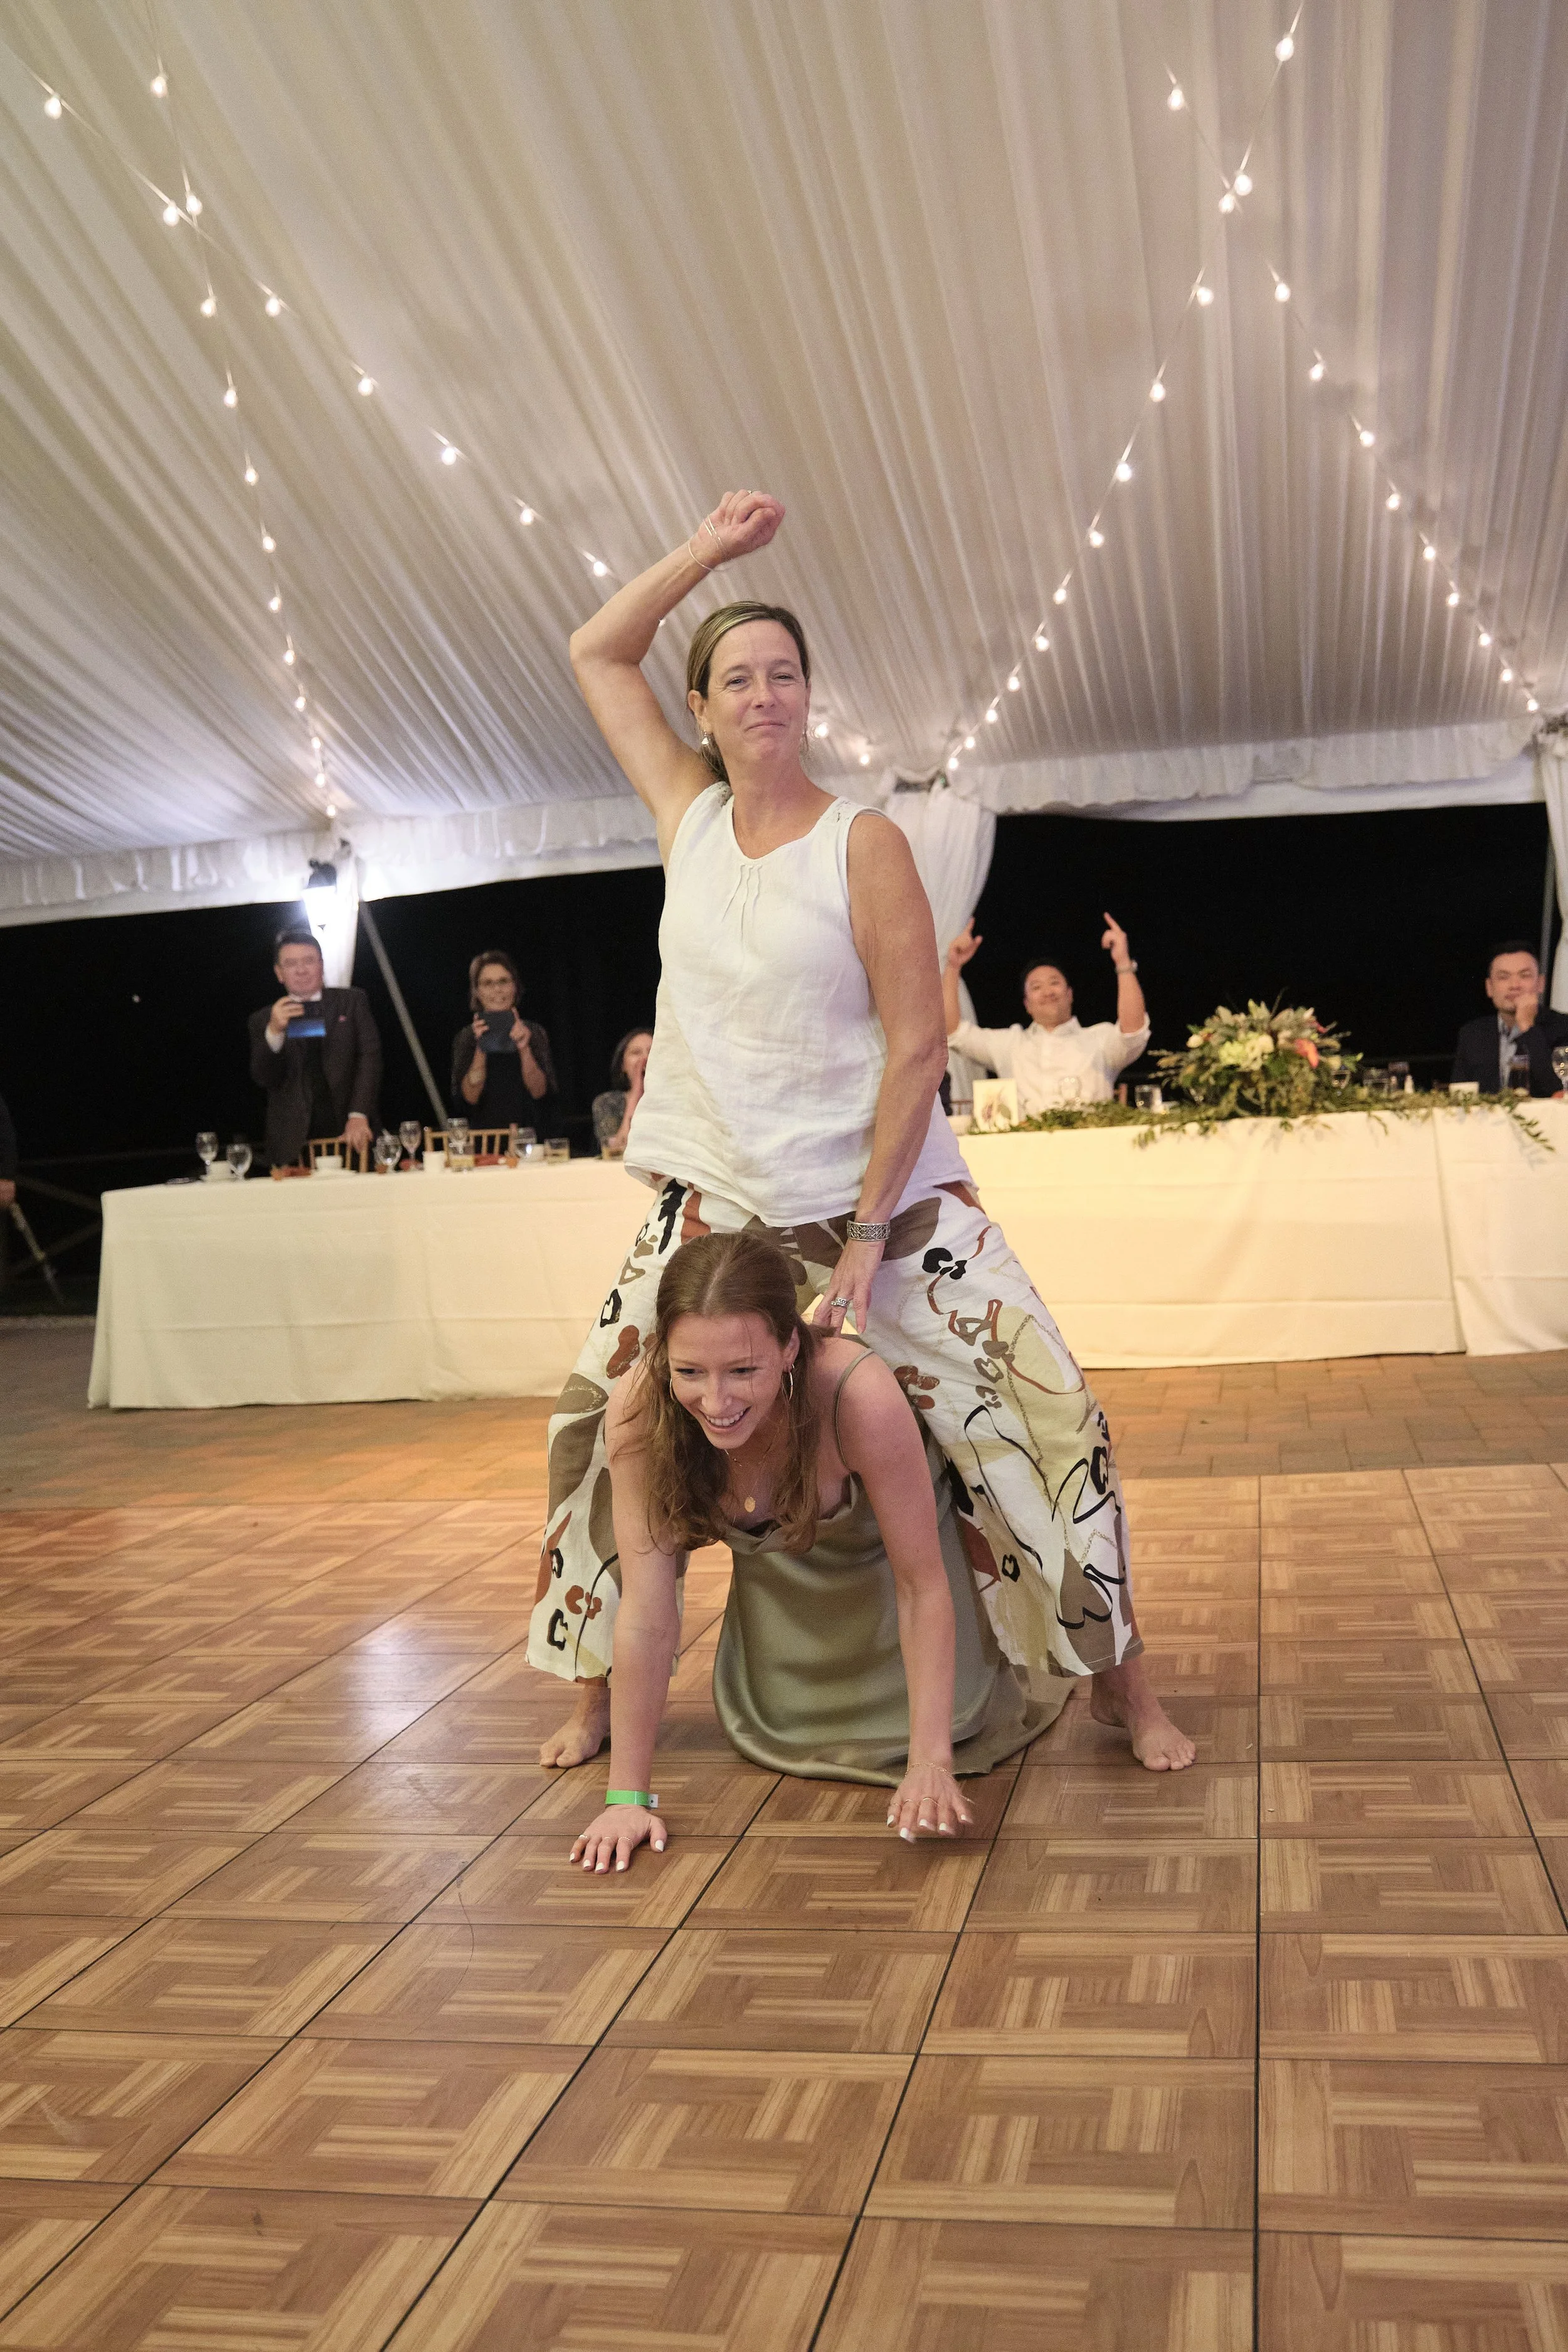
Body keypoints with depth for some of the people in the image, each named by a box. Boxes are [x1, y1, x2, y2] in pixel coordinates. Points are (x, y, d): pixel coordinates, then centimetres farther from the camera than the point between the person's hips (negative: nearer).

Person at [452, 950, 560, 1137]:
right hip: (485, 1139, 0)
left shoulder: (534, 1033, 6)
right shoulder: (467, 1037, 5)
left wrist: (524, 1049, -15)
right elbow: (469, 1098, -5)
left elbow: (540, 1092, -3)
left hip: (532, 1134, 0)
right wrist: (481, 1049, -15)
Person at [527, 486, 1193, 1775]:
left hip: (886, 1191, -4)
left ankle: (1123, 1680, 11)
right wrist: (711, 546, 4)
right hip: (719, 1197, 4)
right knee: (605, 1423, 6)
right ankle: (597, 1691, 25)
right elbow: (598, 651, 13)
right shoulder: (689, 814, 4)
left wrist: (867, 1235, -17)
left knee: (1045, 1413, -9)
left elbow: (919, 1046, -13)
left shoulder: (864, 843, -9)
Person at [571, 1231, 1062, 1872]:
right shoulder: (639, 1411, -36)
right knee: (778, 1726, 16)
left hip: (885, 1547, -3)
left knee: (947, 1717, -3)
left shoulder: (860, 1394, -43)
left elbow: (922, 1585, -32)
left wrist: (931, 1762, -35)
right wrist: (628, 1796, -28)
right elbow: (646, 1614, -30)